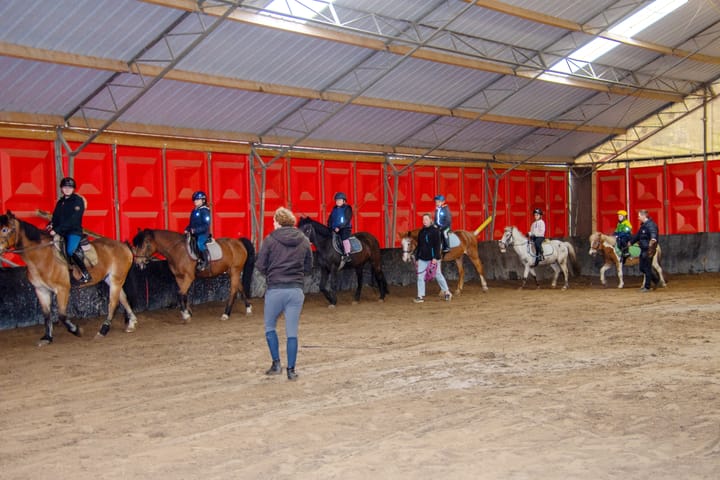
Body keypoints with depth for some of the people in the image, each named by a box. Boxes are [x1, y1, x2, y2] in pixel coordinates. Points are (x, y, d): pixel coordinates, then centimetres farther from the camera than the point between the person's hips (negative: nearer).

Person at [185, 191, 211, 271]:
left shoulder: (204, 210, -10)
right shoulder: (194, 211, 17)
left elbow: (206, 225, -17)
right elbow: (191, 224, 25)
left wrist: (195, 230, -23)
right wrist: (187, 229, 6)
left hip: (203, 233, -10)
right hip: (194, 234, 10)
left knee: (200, 243, -33)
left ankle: (206, 261, -23)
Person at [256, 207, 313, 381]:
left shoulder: (270, 239, -4)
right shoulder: (304, 241, 6)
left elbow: (260, 266, -4)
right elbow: (308, 268, 11)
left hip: (275, 290, -2)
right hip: (296, 290, 2)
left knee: (270, 327, 17)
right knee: (292, 332, 7)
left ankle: (276, 363, 10)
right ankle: (291, 370, 8)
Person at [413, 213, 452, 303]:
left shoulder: (435, 230, -7)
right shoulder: (421, 232, 11)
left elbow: (437, 245, -12)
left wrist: (435, 257, -19)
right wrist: (417, 258, 14)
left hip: (433, 258, -5)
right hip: (422, 258, 5)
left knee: (438, 275, 5)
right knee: (420, 276, 0)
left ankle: (447, 292, 22)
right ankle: (420, 296, 3)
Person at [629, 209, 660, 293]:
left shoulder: (651, 224, -15)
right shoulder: (643, 225, 15)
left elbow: (653, 233, -36)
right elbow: (637, 236, 30)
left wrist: (653, 239, -55)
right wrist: (631, 242, 41)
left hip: (648, 250, -10)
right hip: (643, 249, 10)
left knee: (647, 268, -3)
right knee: (642, 268, 13)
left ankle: (647, 287, 5)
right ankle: (656, 280, 26)